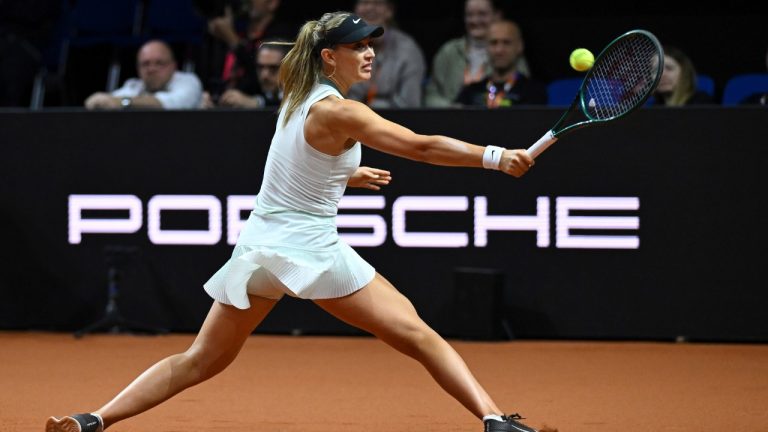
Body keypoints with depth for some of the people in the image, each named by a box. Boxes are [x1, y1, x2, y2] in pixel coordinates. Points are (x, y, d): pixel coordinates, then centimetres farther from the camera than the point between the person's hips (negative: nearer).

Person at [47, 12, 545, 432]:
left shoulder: (296, 102, 11)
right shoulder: (339, 113, -14)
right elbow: (421, 146, -21)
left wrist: (347, 176, 23)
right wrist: (496, 157, -22)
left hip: (258, 245, 7)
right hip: (312, 251, -7)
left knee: (199, 361, 12)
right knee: (419, 336, -3)